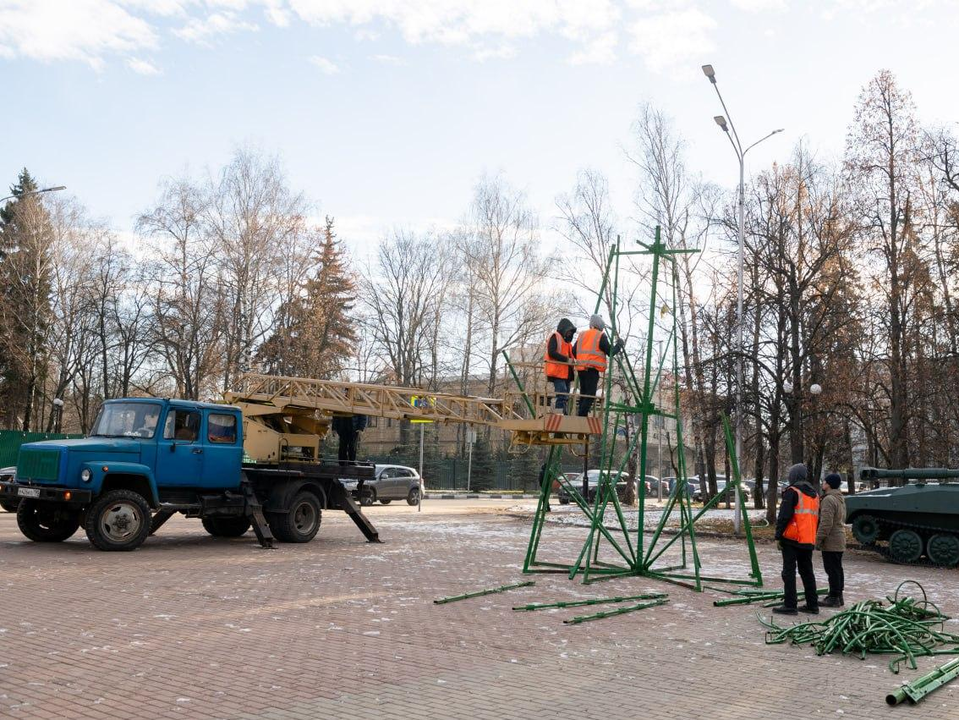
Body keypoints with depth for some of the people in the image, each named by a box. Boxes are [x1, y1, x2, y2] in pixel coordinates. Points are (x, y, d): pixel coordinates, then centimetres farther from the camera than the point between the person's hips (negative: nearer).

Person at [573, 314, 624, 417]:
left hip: (581, 368, 7)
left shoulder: (582, 335, 19)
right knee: (590, 395, -8)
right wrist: (619, 345, 14)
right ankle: (581, 416, -18)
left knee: (583, 394, 12)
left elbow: (574, 352, 18)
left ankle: (580, 415, 7)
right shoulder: (601, 336, 0)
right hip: (592, 369, -7)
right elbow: (610, 352, -2)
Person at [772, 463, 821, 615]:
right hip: (808, 541, 8)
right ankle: (812, 604, 18)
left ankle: (790, 605, -4)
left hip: (792, 539, -8)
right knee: (807, 572, 15)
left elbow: (784, 516, -15)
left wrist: (778, 535, -10)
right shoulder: (814, 494, 17)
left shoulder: (792, 492, -9)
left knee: (789, 572, -3)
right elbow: (816, 518, 22)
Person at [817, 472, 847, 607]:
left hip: (830, 542, -10)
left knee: (832, 570, -5)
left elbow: (826, 523, -24)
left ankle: (834, 597, -2)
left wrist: (819, 540, -18)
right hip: (840, 540, 10)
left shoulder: (828, 500, -19)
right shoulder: (840, 498, 14)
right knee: (837, 569, 15)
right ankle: (838, 596, 22)